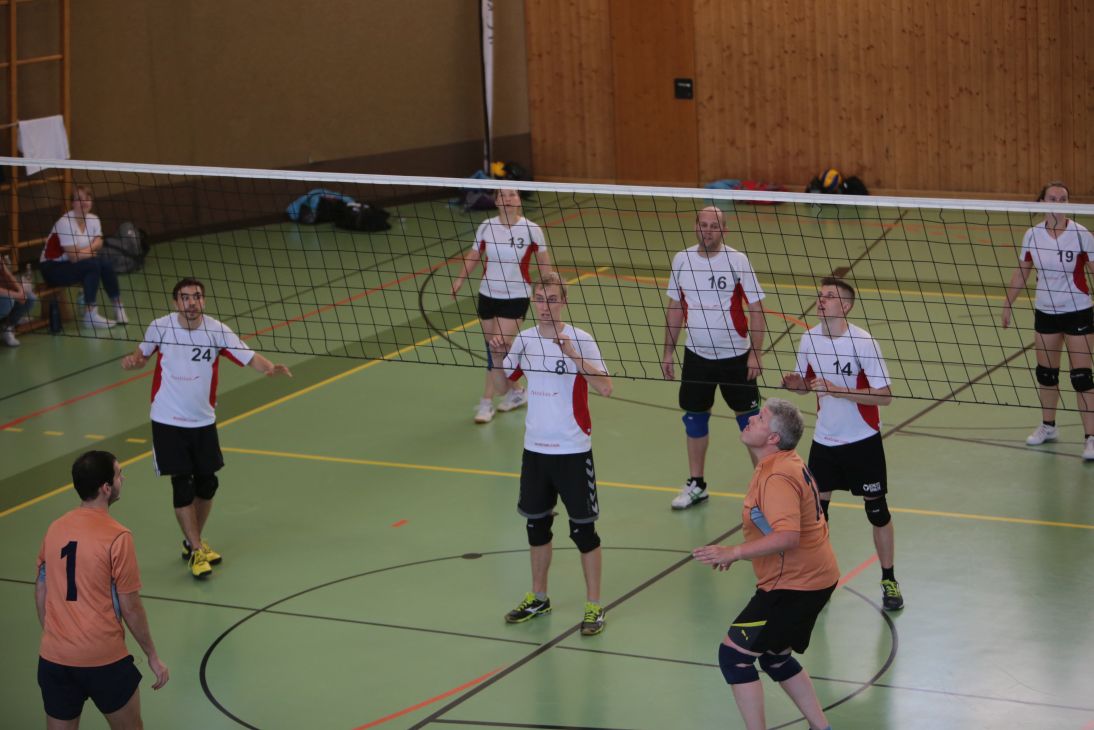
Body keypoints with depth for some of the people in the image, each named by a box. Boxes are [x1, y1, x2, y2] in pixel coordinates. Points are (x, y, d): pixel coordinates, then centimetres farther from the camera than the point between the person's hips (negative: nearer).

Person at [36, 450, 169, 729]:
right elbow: (130, 609, -10)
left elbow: (40, 595, 10)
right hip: (103, 661, -5)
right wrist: (153, 656, 2)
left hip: (53, 658, 5)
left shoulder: (55, 529, 2)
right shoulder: (117, 537, -15)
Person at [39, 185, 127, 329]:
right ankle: (90, 315, -25)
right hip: (52, 268, -7)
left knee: (106, 263, -14)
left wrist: (85, 251, -27)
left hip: (72, 263, 7)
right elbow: (74, 257, -25)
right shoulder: (65, 223, -23)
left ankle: (118, 306, -5)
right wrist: (91, 251, -10)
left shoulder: (93, 219, 1)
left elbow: (98, 244, -8)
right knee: (93, 265, -27)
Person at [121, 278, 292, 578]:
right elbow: (143, 355, 8)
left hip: (203, 421, 2)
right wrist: (132, 361, -15)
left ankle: (193, 542, 30)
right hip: (168, 421, -2)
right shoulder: (160, 327, -9)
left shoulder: (216, 330, -10)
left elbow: (249, 357, -17)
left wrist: (271, 368, -37)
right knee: (182, 486, -5)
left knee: (207, 484, 8)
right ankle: (196, 551, 5)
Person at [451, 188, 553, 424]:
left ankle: (486, 403, 1)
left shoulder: (531, 230, -9)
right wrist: (460, 279, -9)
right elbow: (473, 256, 4)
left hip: (516, 298, -4)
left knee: (497, 351, -11)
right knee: (494, 351, 9)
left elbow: (544, 263, 3)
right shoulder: (486, 227, -3)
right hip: (488, 295, 4)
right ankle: (513, 392, 30)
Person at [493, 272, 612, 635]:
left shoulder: (580, 339, -12)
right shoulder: (524, 339, 3)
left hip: (573, 451, -5)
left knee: (582, 528, 2)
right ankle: (538, 598, 32)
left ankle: (594, 605, 13)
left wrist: (574, 355, -32)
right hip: (535, 447, 5)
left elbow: (605, 388, -23)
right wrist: (499, 355, -3)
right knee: (537, 524, 16)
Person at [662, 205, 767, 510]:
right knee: (694, 419, 9)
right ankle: (696, 485, 22)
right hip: (696, 355, 4)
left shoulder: (737, 261, -11)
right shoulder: (682, 260, 0)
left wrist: (756, 352, -14)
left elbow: (756, 309, -9)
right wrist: (668, 352, 9)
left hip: (735, 356, -4)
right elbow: (675, 308, 10)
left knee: (748, 418, 4)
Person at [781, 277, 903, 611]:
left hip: (862, 441, -4)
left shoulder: (863, 342, -18)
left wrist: (837, 390, -27)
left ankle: (889, 581, 16)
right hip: (824, 441, 4)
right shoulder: (809, 339, -3)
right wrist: (795, 383, -11)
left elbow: (884, 395, -20)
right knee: (816, 509, 7)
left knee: (877, 510, 3)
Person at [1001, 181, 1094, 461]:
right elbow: (1021, 272, 9)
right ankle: (1048, 426, 32)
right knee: (1045, 372, 13)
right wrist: (1007, 304, 12)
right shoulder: (1032, 235, -3)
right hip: (1045, 312, 4)